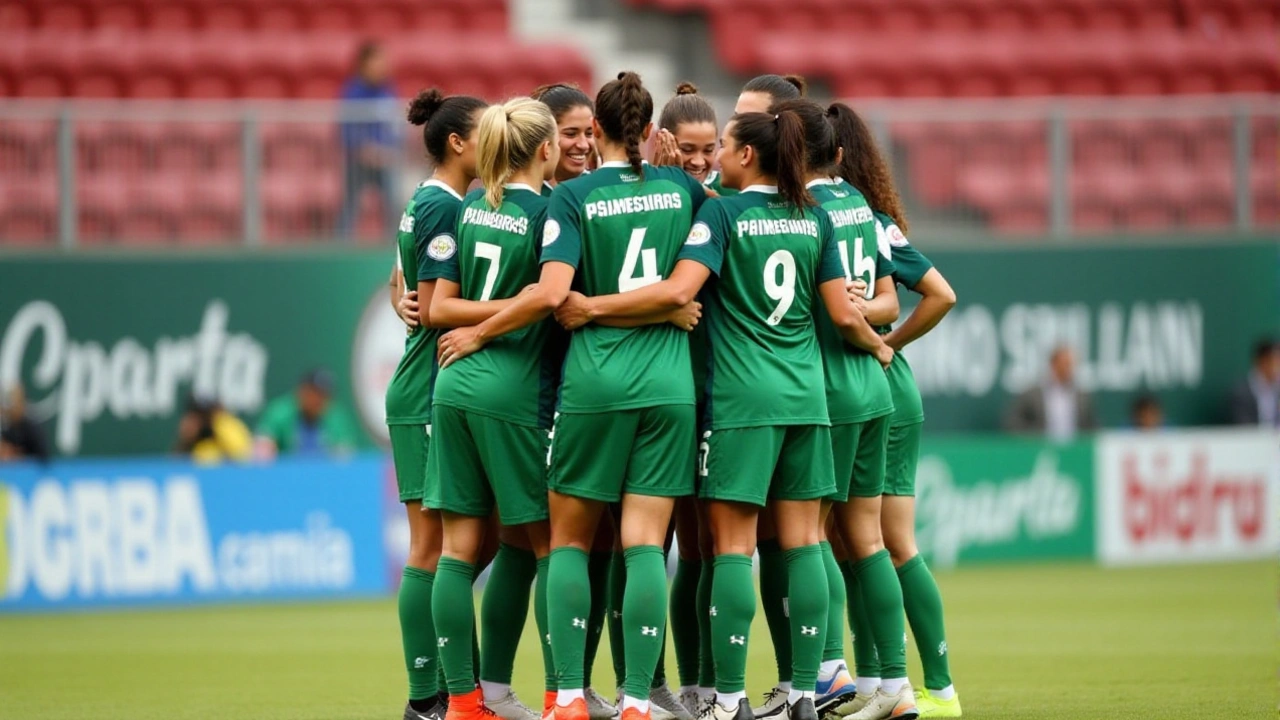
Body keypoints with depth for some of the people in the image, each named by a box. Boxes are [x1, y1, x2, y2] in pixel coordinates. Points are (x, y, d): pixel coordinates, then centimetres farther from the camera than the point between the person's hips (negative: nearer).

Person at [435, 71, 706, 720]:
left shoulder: (573, 197, -4)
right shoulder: (680, 188, 8)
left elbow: (551, 293, -15)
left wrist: (478, 333, -4)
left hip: (594, 379, -2)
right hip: (668, 380, 2)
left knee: (569, 538, 9)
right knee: (645, 543, -1)